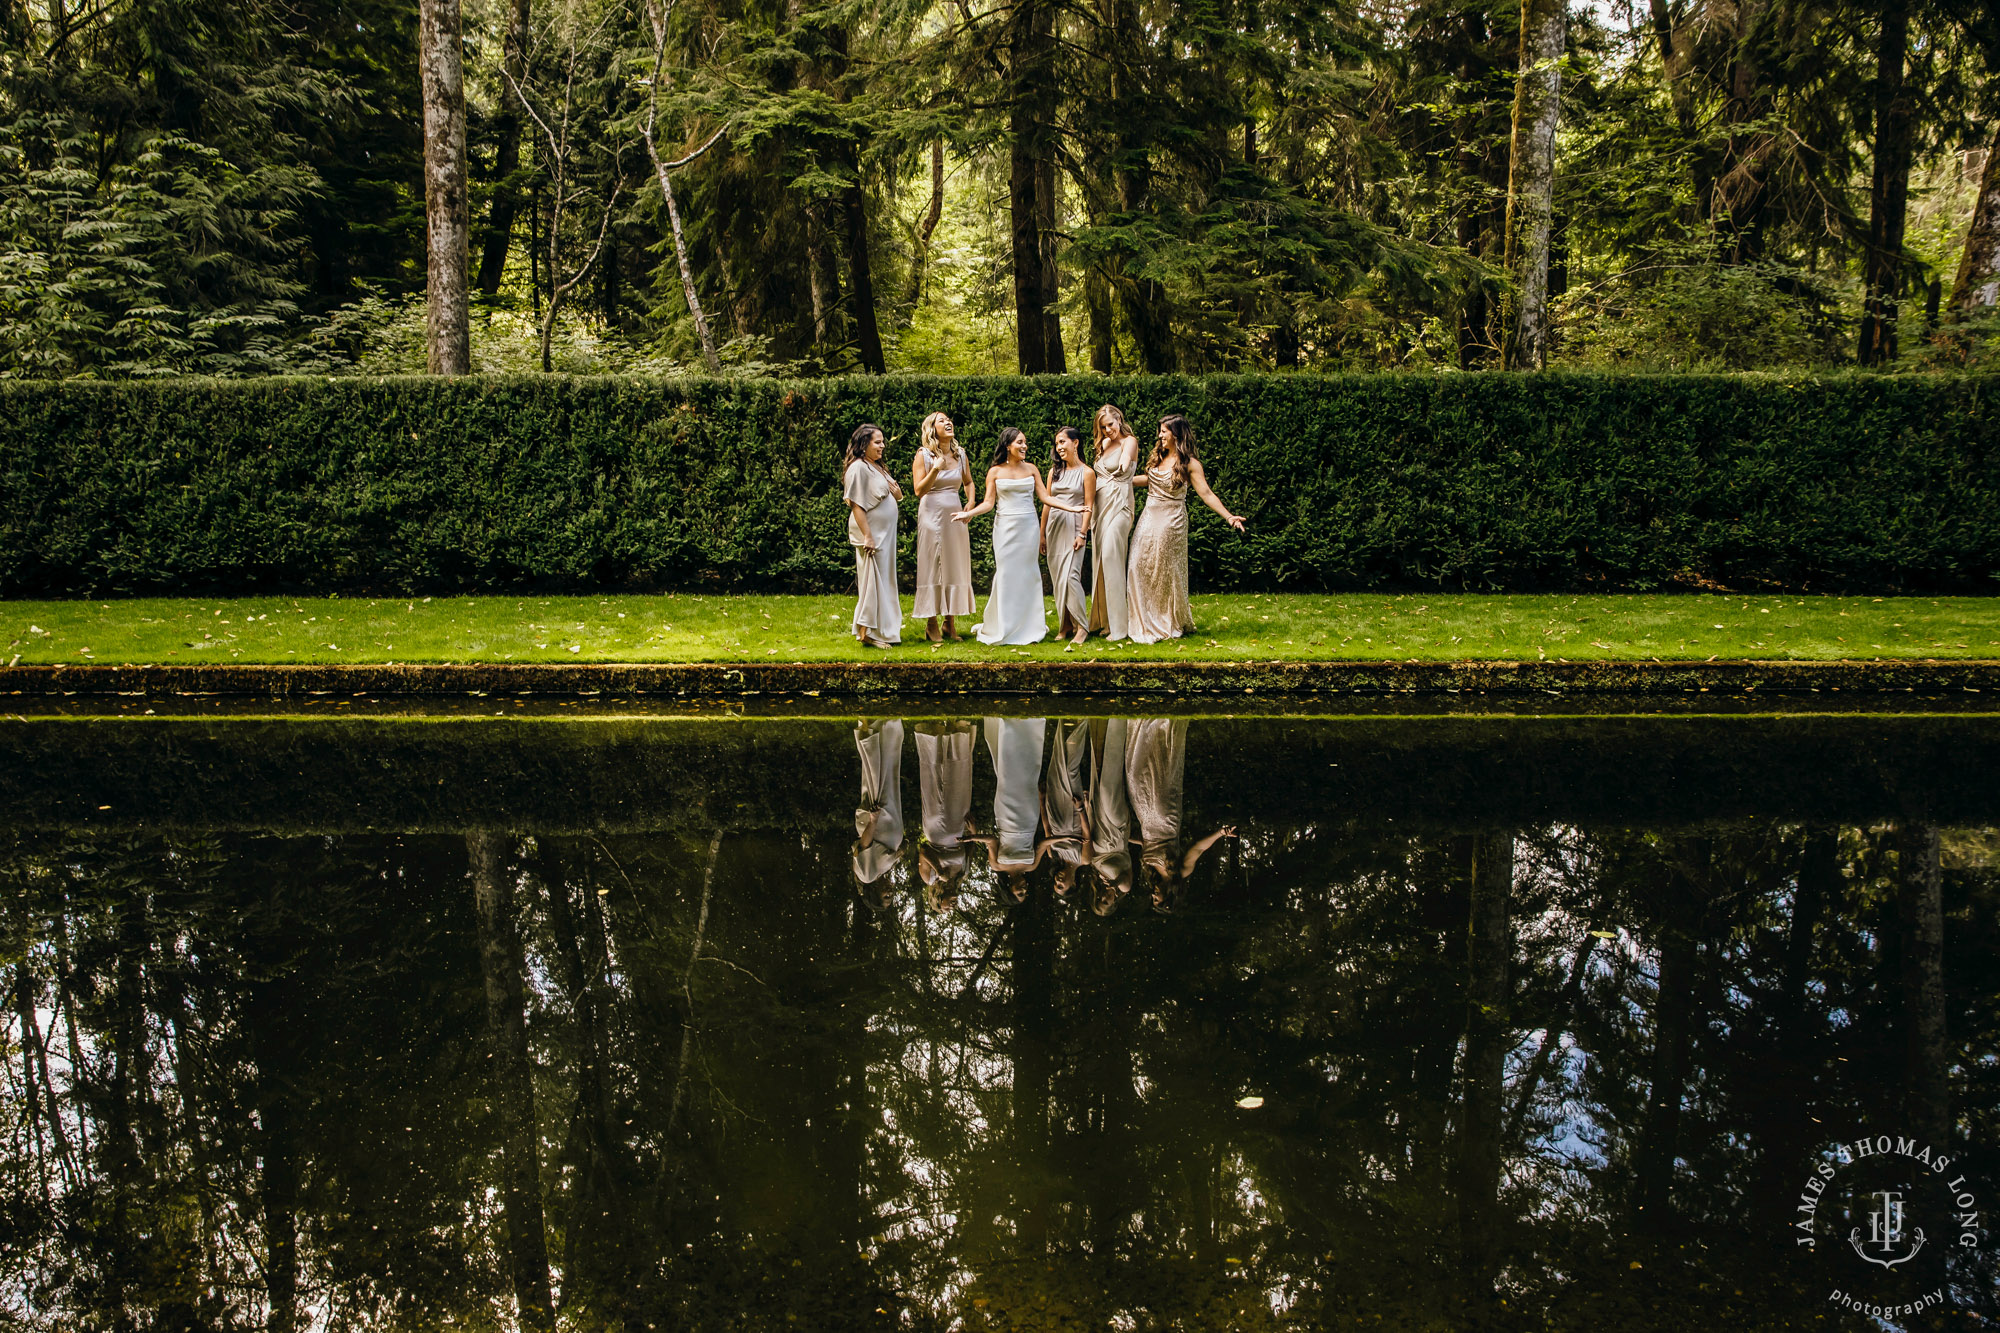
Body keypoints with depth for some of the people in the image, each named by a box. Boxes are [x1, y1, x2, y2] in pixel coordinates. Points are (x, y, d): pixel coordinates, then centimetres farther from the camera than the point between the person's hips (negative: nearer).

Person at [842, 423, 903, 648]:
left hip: (885, 534, 10)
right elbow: (856, 504, -19)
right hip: (871, 534, -10)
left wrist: (897, 492, 2)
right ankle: (866, 633, -7)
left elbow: (894, 495, 27)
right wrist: (867, 536, -24)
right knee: (872, 581, -9)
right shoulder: (858, 468, -13)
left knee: (884, 582, 13)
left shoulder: (877, 467, 16)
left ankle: (885, 629, 19)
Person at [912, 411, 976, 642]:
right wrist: (935, 470, -22)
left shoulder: (960, 454, 10)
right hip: (932, 515, -5)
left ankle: (951, 622, 12)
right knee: (932, 568, -3)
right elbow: (918, 490, -10)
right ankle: (931, 625, 3)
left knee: (956, 567, 5)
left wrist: (970, 502, 8)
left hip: (955, 516, 5)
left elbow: (968, 482, 25)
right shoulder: (923, 455, -4)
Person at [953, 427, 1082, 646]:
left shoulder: (1031, 469, 8)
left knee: (1027, 574, 3)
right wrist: (968, 513, -15)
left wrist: (1071, 507, -1)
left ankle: (1028, 629, 9)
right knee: (1006, 574, -3)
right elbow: (988, 502, 0)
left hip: (1028, 527, 2)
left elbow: (1045, 497, 7)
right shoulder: (995, 471, 2)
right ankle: (1002, 630, 6)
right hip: (1005, 527, -2)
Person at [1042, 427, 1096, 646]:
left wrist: (1082, 534, -12)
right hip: (1054, 526, 6)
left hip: (1073, 526, -5)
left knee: (1070, 576, -16)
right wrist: (1042, 533, 12)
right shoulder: (1054, 471, 14)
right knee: (1057, 578, 4)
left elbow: (1088, 506, -3)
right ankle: (1064, 626, 10)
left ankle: (1081, 626, -11)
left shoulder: (1086, 473, 0)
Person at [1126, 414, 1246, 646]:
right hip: (1149, 520, 6)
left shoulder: (1189, 464, -9)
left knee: (1167, 573, 2)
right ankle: (1146, 624, 10)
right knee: (1141, 568, 1)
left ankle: (1172, 624, 20)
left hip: (1171, 522, -6)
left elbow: (1206, 494, -14)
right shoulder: (1159, 456, 8)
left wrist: (1228, 516, -24)